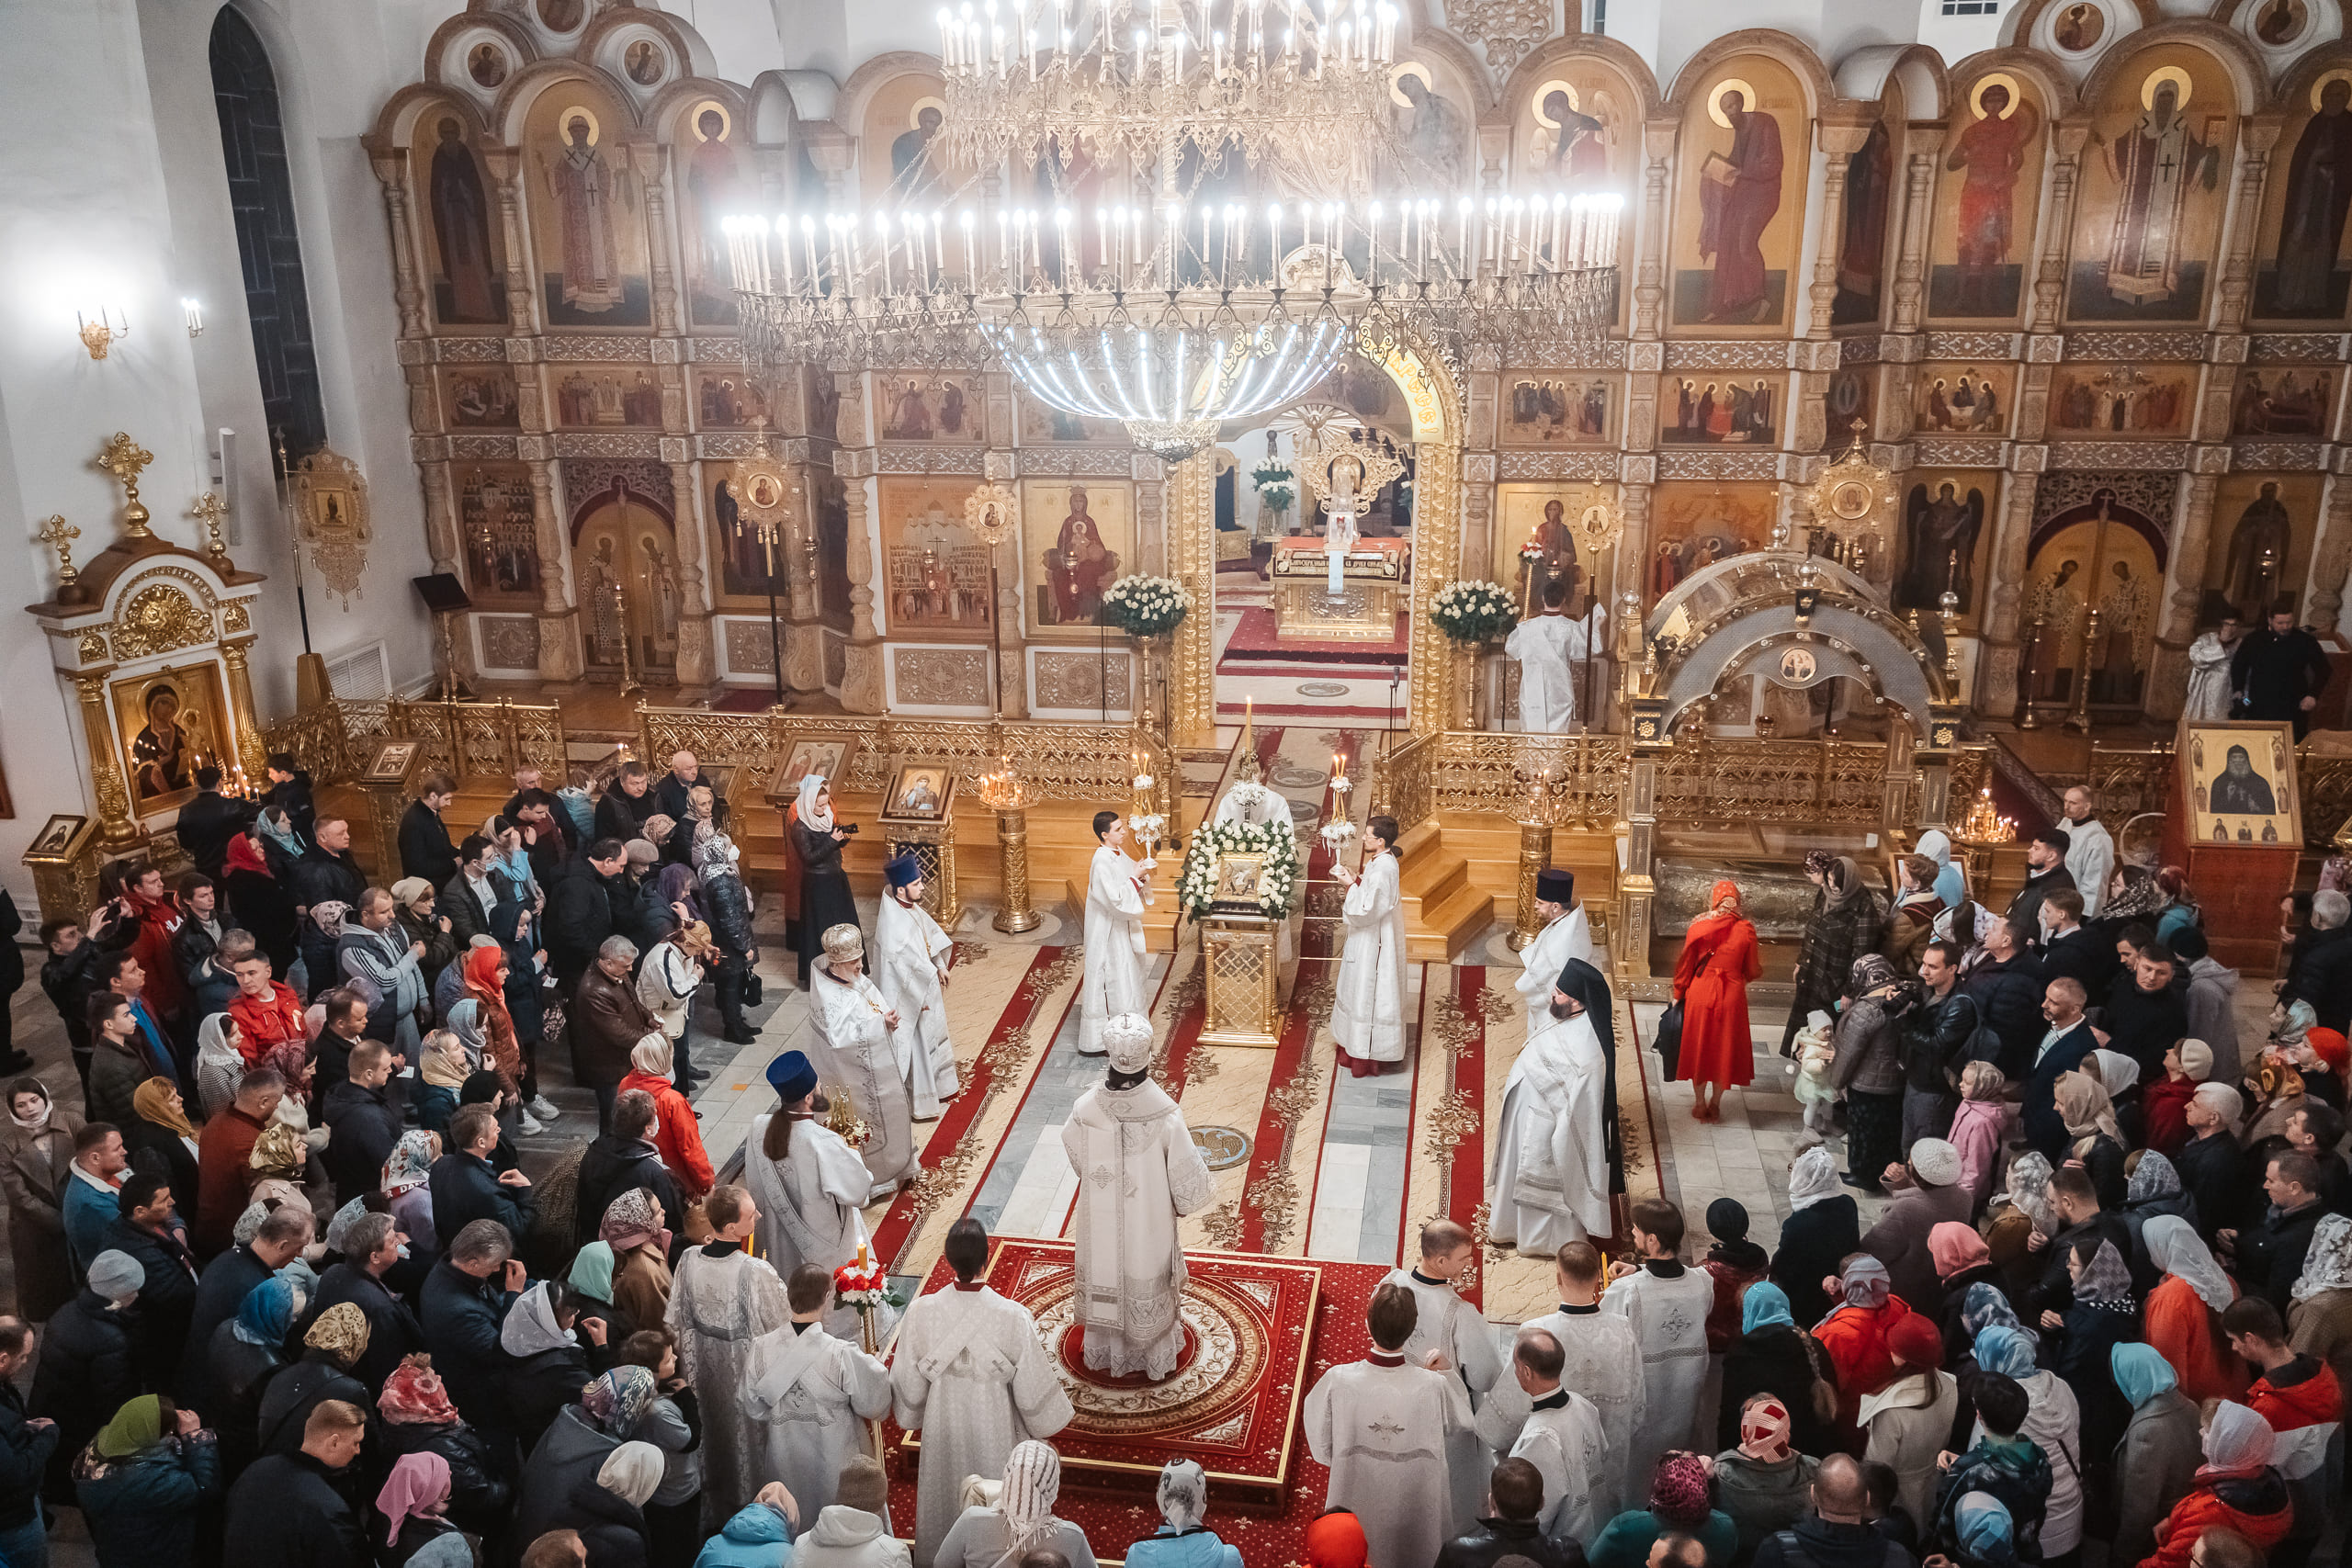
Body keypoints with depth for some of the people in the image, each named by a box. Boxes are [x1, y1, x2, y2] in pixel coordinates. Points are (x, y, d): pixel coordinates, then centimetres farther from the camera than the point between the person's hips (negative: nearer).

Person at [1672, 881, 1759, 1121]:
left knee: (1699, 1047, 14)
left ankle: (1700, 1103, 23)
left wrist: (1678, 994, 10)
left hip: (1700, 993, 0)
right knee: (1724, 1048, 15)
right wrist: (1760, 968, 23)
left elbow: (1686, 964, -3)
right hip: (1731, 995, 0)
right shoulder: (1746, 930, -9)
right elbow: (1751, 971, -1)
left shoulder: (1698, 927, -9)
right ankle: (1715, 1104, 23)